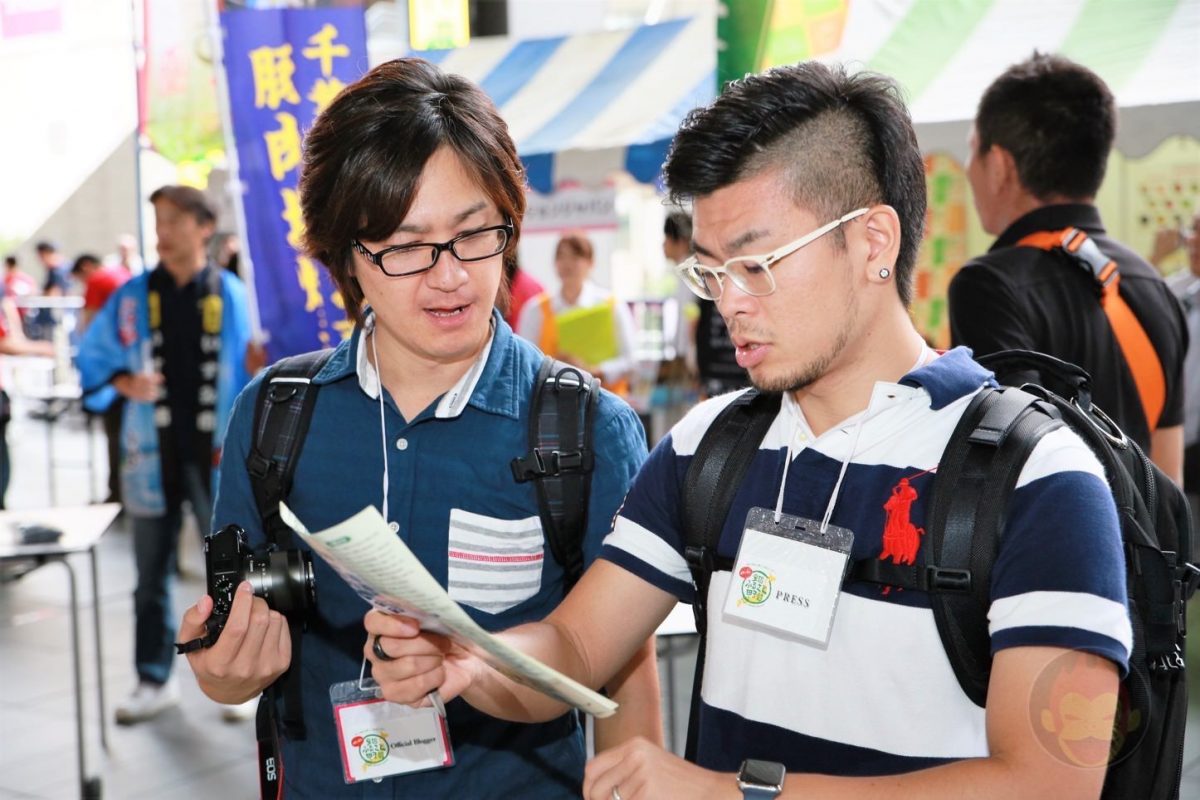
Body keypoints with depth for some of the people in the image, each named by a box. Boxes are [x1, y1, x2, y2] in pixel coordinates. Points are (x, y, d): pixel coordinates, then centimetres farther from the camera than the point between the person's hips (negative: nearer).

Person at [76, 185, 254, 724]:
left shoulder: (234, 297, -3)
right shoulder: (132, 297, 2)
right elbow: (91, 360, 9)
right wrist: (127, 384, -10)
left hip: (215, 458, -2)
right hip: (152, 456, 2)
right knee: (151, 576, 11)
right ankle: (154, 681, 23)